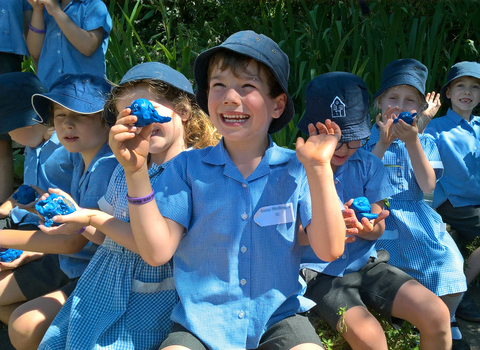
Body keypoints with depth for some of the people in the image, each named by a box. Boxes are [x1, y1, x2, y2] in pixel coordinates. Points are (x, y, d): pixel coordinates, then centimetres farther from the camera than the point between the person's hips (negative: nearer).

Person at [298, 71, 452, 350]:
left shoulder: (368, 165, 3)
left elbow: (378, 229, 5)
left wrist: (365, 227, -19)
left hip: (366, 263, 5)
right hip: (319, 272, -4)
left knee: (437, 315, -11)